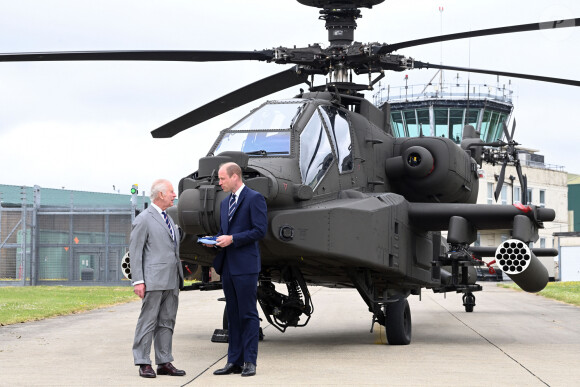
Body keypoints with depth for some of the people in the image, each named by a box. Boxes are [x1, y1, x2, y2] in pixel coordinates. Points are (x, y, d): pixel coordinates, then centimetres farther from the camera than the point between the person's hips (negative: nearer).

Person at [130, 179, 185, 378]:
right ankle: (143, 363, 0)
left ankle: (164, 362, 13)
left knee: (167, 322, 9)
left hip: (172, 282, 8)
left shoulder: (168, 219, 20)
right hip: (153, 281, -8)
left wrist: (179, 278, 16)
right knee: (148, 321, -4)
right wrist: (138, 281, -15)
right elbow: (135, 251, -8)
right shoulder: (144, 219, -5)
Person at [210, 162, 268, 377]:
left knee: (248, 314, -4)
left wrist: (232, 239, -16)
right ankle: (234, 361, 14)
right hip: (227, 266, 8)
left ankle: (249, 362, -1)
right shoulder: (225, 203, 19)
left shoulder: (254, 198, -6)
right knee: (232, 315, 10)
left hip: (245, 266, -8)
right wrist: (215, 239, 4)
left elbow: (260, 230, -13)